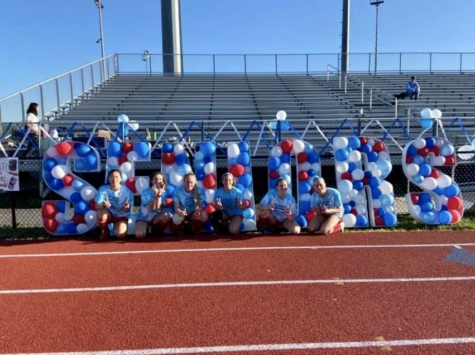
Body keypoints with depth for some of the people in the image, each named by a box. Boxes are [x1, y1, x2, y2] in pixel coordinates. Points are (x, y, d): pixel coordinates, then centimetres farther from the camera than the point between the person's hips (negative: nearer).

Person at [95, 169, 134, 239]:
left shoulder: (127, 192, -15)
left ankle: (117, 226, 14)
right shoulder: (103, 189, -13)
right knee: (101, 214, -35)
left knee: (121, 234, -26)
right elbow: (97, 206, -19)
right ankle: (106, 231, -2)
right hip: (108, 213, 1)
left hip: (121, 216, -1)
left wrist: (126, 208, -39)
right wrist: (103, 206, -43)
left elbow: (127, 210, -13)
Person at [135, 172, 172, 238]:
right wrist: (156, 194, -29)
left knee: (166, 215, -32)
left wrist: (159, 194, -27)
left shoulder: (164, 193, -5)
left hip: (156, 217, 2)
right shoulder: (146, 192, -12)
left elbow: (158, 207, -18)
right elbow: (152, 207, -22)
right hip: (144, 217, -2)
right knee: (139, 234, -27)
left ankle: (160, 231, -3)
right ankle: (145, 227, 10)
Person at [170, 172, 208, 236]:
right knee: (176, 219, -36)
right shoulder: (178, 190, -16)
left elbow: (201, 205, -18)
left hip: (194, 214, 1)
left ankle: (197, 232, 1)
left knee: (204, 215, -31)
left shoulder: (200, 190, -15)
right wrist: (180, 212, -42)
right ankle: (179, 232, 1)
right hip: (181, 213, -1)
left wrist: (198, 211, -43)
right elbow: (176, 207, -17)